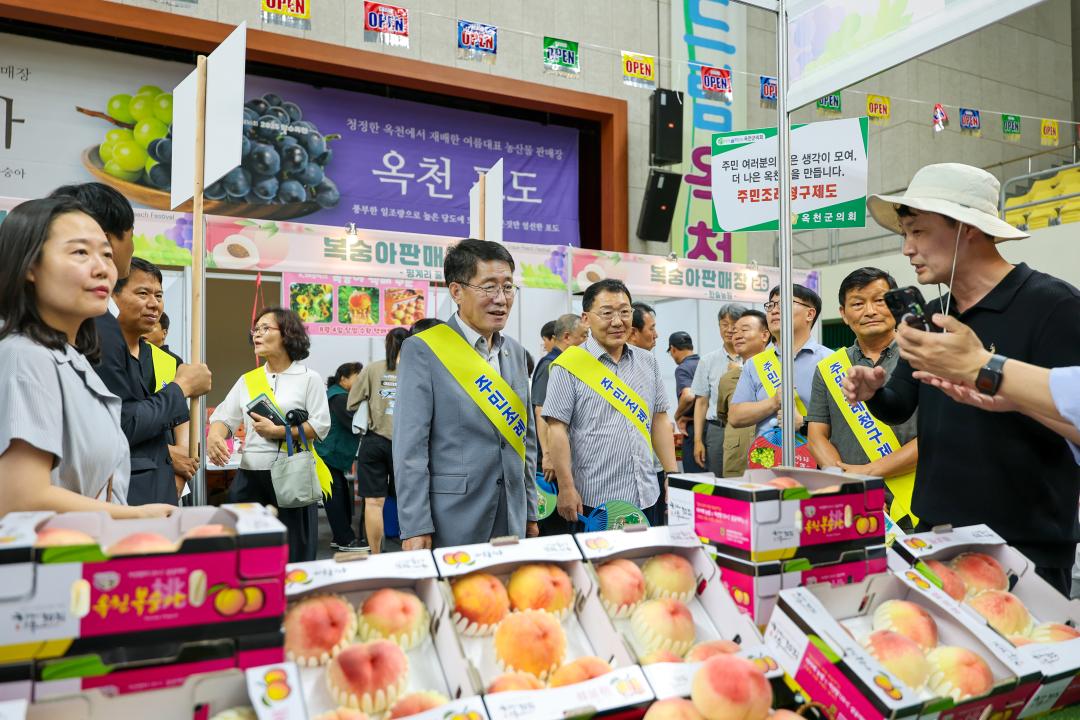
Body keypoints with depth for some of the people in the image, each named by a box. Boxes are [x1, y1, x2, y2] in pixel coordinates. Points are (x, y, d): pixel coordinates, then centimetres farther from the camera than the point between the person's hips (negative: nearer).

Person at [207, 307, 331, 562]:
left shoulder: (309, 378, 0)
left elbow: (320, 426, -8)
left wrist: (275, 432, -13)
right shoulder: (247, 380, 14)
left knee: (294, 556, 2)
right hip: (250, 476, 4)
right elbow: (224, 417, 6)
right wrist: (214, 437, -15)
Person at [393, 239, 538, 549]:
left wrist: (530, 513, 14)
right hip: (451, 524, -5)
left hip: (511, 522, 6)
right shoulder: (423, 350, -10)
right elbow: (410, 447, -12)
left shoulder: (515, 351, 9)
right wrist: (415, 529, -15)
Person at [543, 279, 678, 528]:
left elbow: (659, 419, 13)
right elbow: (557, 428, -10)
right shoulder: (570, 366, -8)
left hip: (647, 497, 5)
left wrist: (673, 475, 8)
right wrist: (567, 488, -14)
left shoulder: (647, 361, 9)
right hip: (593, 501, -5)